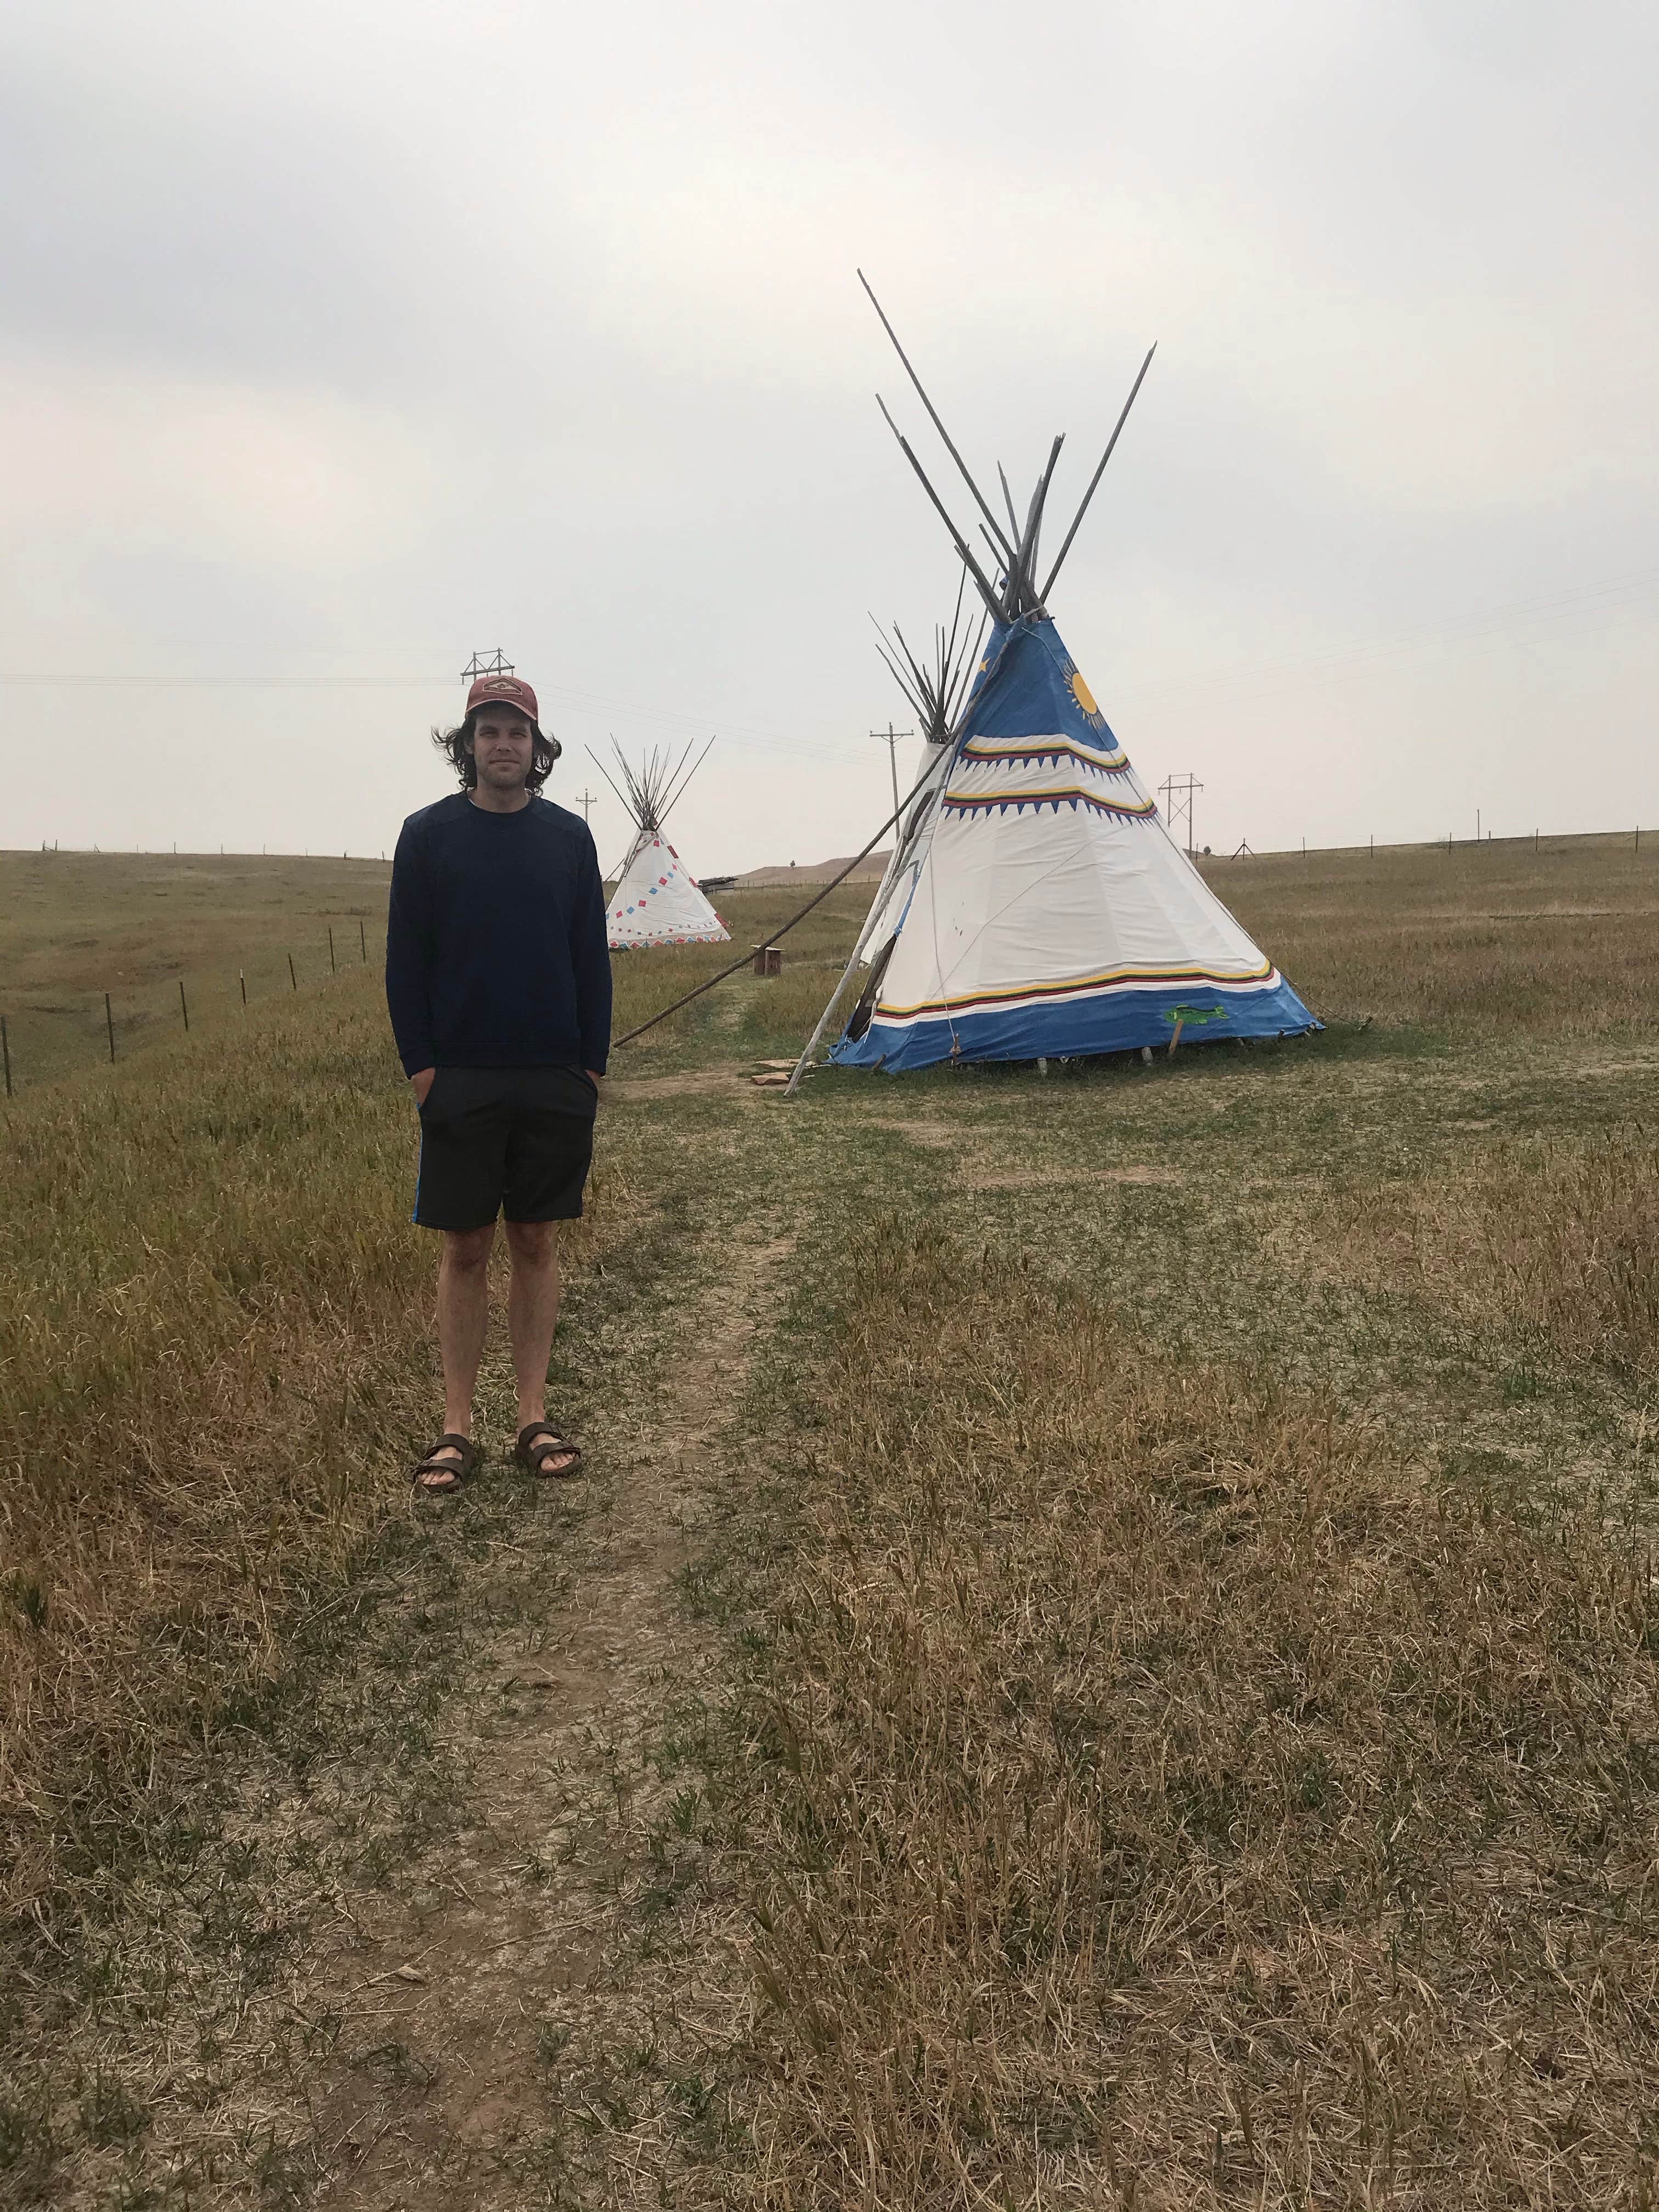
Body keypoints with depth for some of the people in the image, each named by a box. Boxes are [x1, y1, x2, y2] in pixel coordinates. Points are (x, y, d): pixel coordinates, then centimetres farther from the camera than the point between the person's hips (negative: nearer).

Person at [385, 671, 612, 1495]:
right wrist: (419, 1064, -6)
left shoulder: (569, 836, 6)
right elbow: (404, 959, 0)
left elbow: (593, 959, 7)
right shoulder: (428, 835, 1)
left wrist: (592, 1063, 2)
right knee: (464, 1250, 4)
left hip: (556, 1084, 2)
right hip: (460, 1081, -1)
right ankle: (456, 1428, 12)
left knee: (537, 1245, 8)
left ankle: (534, 1419, 16)